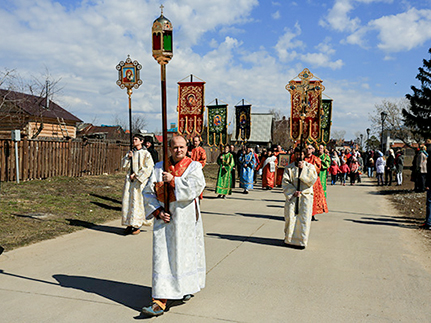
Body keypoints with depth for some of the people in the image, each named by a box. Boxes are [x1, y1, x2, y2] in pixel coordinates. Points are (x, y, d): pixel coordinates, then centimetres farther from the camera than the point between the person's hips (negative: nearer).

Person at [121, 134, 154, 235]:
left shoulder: (145, 153, -4)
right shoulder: (130, 152, 13)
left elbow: (148, 168, -9)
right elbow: (125, 166, 11)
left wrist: (136, 175, -11)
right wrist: (128, 157, -6)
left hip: (140, 180, -5)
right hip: (129, 179, 5)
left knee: (137, 201, -5)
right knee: (127, 201, 3)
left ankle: (137, 225, 3)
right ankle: (130, 224, 11)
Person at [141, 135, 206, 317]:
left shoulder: (194, 166, 1)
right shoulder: (159, 168, 7)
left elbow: (197, 186, -18)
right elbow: (148, 192, 6)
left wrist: (173, 180, -19)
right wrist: (157, 211, -7)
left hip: (185, 219, -1)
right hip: (164, 219, 2)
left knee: (185, 254, 10)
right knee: (162, 258, -2)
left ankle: (187, 287, 37)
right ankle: (160, 302, 1)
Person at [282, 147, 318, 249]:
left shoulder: (310, 166, 8)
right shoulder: (289, 167, 9)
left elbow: (313, 180, -8)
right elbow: (285, 181, 1)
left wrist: (304, 168, -15)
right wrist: (293, 192, -12)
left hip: (306, 196, 0)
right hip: (292, 196, 1)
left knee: (304, 218, -6)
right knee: (290, 217, -6)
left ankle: (302, 241, 4)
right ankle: (289, 238, 11)